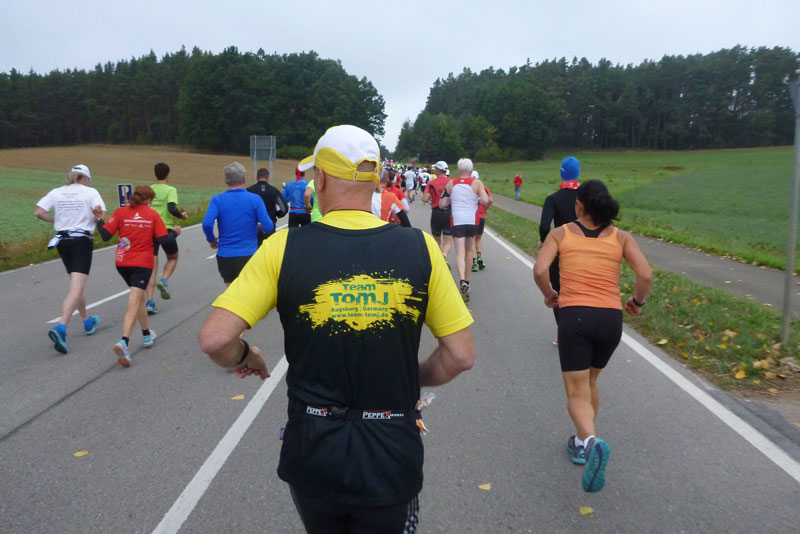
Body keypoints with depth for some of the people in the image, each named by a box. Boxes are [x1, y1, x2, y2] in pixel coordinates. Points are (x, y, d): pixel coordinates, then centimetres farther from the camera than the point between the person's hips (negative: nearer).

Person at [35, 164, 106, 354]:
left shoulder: (56, 192, 7)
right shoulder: (90, 192, -3)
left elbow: (38, 212, -2)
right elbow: (102, 214, -13)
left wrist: (56, 220, 14)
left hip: (62, 240, 5)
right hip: (82, 241, -5)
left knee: (76, 283, 20)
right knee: (76, 288, -9)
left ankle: (88, 322, 34)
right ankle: (60, 327, -26)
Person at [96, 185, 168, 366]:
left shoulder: (120, 212, 1)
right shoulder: (153, 214, -1)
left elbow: (105, 235, -4)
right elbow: (163, 239, -5)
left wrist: (99, 218, 12)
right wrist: (175, 233, 14)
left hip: (122, 262, 3)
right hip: (143, 263, -3)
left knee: (139, 296, 23)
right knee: (134, 303, -8)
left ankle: (146, 335, 35)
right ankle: (123, 342, -26)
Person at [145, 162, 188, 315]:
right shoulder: (170, 190, -7)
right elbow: (172, 209, -21)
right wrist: (182, 216, -3)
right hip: (166, 230, -3)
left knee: (152, 267, 6)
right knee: (172, 258, 24)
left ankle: (149, 301, -1)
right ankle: (164, 280, -2)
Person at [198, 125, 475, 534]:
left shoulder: (284, 248, -13)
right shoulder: (419, 247, -11)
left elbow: (214, 339, -16)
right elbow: (461, 355, -7)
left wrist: (243, 358, 6)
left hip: (312, 456, 1)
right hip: (392, 459, 0)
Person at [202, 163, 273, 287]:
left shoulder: (217, 200, -2)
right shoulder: (255, 199, -5)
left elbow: (207, 224, -15)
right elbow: (268, 227, -10)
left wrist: (211, 240, 5)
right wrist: (259, 226, 14)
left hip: (224, 257, 2)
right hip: (248, 256, -2)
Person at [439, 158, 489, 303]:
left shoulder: (451, 183, 4)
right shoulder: (477, 183, -2)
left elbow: (442, 203, 5)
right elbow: (485, 200, -13)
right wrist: (477, 199, 8)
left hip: (456, 221, 0)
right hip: (472, 221, 0)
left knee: (460, 253, -4)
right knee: (469, 251, 18)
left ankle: (462, 281, -26)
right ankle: (467, 282, 26)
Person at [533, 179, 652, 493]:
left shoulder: (561, 233, 4)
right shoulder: (621, 238, 7)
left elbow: (540, 270, -8)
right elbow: (646, 275, -4)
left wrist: (549, 295, 10)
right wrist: (638, 301, 14)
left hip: (575, 316, -3)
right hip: (611, 318, 3)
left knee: (577, 392, 3)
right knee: (590, 381, 26)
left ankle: (591, 442, -24)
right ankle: (582, 443, 35)